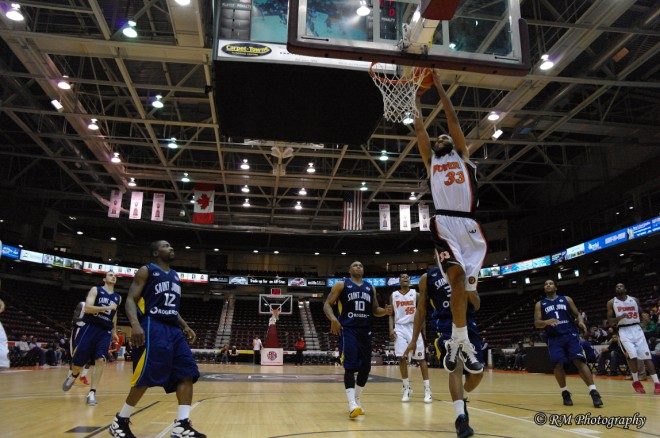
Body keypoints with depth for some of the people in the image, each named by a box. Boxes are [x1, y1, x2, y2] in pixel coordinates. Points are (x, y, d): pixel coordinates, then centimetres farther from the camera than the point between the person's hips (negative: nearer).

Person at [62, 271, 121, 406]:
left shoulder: (118, 297, 13)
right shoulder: (95, 290, -2)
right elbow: (87, 308, -15)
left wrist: (114, 331, 25)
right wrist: (106, 308, -24)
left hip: (105, 331, 3)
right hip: (90, 328, -3)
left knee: (101, 361, -12)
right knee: (78, 361, 0)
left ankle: (92, 393, -8)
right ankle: (72, 376, 35)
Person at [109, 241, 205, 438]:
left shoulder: (175, 276, 21)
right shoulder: (146, 271, 0)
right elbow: (130, 300, -9)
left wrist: (185, 327, 16)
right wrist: (135, 325, -25)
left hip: (174, 329, 7)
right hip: (153, 327, -7)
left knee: (188, 373, -4)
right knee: (146, 378, -9)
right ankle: (120, 421, 11)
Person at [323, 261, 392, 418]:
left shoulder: (370, 288, 15)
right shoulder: (341, 285, 2)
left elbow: (375, 310, 19)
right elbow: (327, 304, -3)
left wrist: (385, 311, -5)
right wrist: (333, 319, -22)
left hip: (365, 330, 5)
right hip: (348, 329, -5)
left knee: (365, 367, 7)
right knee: (350, 366, -14)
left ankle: (356, 399, 26)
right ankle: (352, 404, -14)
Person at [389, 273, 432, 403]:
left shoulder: (416, 294, 2)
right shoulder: (393, 296, 8)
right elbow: (391, 315, 9)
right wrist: (391, 329, -3)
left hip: (413, 327, -2)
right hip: (400, 328, 2)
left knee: (421, 358, -3)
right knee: (402, 358, -4)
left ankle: (427, 389, 2)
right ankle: (406, 388, 8)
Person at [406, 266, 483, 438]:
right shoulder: (427, 278, 4)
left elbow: (476, 306, 9)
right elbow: (421, 310, 9)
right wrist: (413, 340, 6)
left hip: (468, 323, 4)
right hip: (446, 324, -4)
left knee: (477, 373, 4)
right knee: (456, 365, -27)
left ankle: (461, 399, 34)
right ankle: (461, 418, -29)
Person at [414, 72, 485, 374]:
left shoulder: (462, 156, 22)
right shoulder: (430, 160, 23)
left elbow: (453, 119, 16)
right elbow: (419, 128, 19)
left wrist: (439, 87, 19)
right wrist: (417, 94, 24)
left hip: (469, 224, 1)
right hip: (444, 223, -1)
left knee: (466, 284, 1)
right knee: (457, 277, -20)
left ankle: (457, 341, 14)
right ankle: (462, 342, -16)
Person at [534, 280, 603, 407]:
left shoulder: (566, 299, 13)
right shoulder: (540, 304, 10)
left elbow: (577, 314, 13)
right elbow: (536, 323, 2)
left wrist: (581, 321, -11)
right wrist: (546, 322, -20)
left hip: (570, 334, 0)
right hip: (554, 338, 0)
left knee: (579, 361, -14)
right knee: (558, 365, -8)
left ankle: (593, 392, -15)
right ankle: (565, 392, 9)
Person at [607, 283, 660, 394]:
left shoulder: (634, 300, 8)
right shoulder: (611, 302, 3)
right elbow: (609, 321, 1)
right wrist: (619, 318, -16)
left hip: (636, 329, 2)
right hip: (624, 331, -2)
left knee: (646, 356, -4)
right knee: (632, 355, -16)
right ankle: (636, 382, 2)